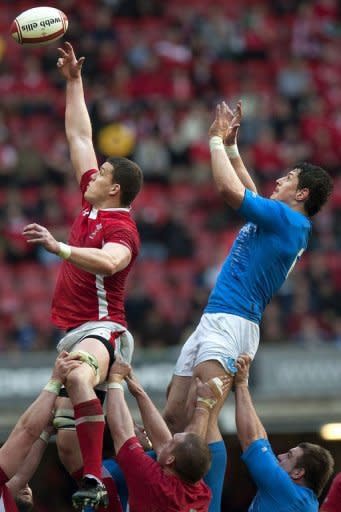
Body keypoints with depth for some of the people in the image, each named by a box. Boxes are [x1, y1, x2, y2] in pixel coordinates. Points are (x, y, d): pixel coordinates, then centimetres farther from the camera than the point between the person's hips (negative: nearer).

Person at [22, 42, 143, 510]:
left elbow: (109, 262, -34)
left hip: (100, 327, -11)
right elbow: (79, 136, 21)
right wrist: (74, 81, 23)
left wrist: (59, 247, -41)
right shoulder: (92, 205, 14)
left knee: (77, 378, -38)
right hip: (72, 330, 11)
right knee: (62, 422, 6)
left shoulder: (121, 227, -10)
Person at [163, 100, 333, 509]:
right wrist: (230, 145, 33)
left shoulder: (288, 218, -8)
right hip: (214, 322, 10)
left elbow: (231, 189, -16)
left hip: (231, 323, -10)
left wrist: (217, 141, -4)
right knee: (173, 418, 7)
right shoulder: (279, 220, 20)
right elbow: (245, 191, 39)